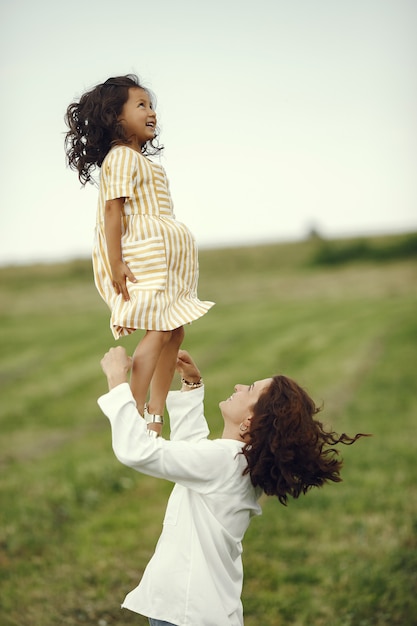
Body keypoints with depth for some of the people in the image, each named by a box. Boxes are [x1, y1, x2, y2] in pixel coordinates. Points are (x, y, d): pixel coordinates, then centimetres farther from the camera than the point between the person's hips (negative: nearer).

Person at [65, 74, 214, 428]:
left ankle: (156, 413, 12)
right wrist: (115, 262, -25)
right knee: (159, 331, -17)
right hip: (139, 261, -10)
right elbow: (113, 207, -18)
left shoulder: (140, 159, 22)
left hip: (161, 262, 10)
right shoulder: (121, 157, -9)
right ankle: (135, 412, -17)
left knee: (174, 332, 8)